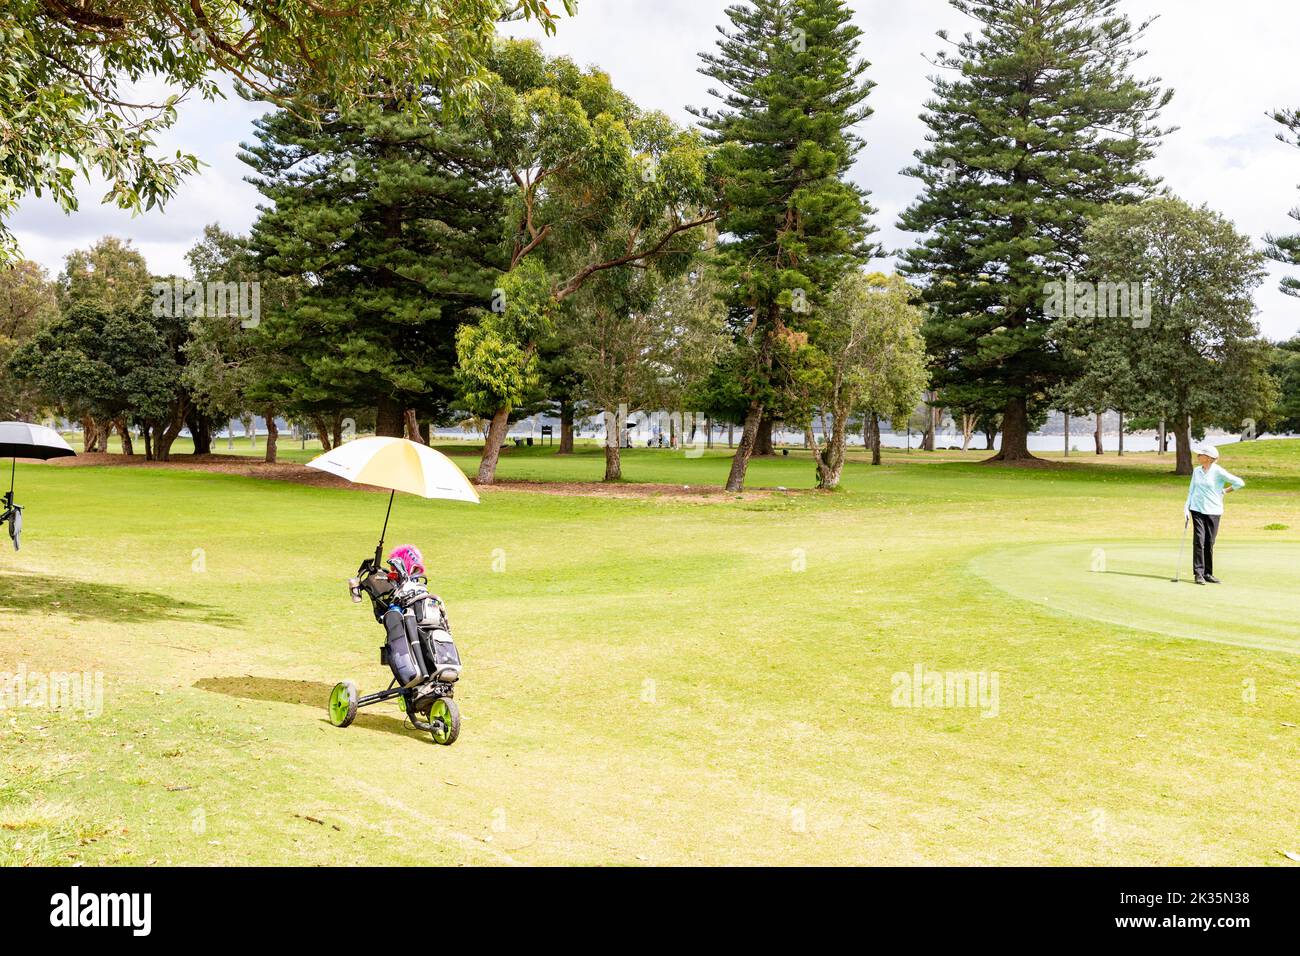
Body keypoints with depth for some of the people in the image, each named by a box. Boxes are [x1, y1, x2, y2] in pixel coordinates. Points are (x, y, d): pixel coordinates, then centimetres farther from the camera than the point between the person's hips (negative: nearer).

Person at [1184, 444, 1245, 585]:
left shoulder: (1218, 471, -9)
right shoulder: (1196, 470, 6)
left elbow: (1239, 483, -8)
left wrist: (1225, 491, 2)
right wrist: (1187, 506, 4)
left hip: (1213, 511, -3)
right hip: (1197, 510, 3)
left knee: (1209, 543, 3)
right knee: (1199, 540, -7)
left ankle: (1208, 573, 14)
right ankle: (1198, 574, -6)